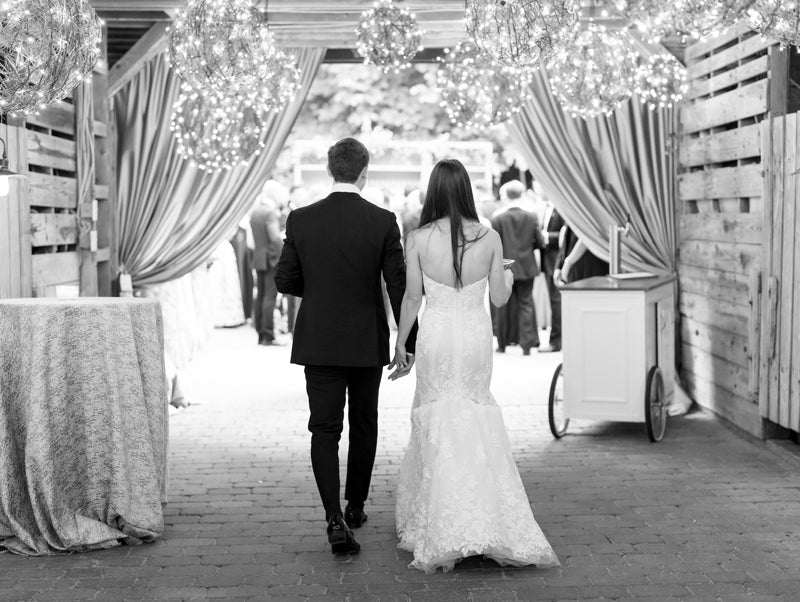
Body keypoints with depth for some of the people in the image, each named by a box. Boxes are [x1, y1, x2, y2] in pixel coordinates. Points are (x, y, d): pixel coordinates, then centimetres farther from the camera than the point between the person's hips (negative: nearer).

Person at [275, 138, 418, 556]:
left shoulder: (301, 220, -4)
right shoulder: (383, 222, -8)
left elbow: (285, 281, 1)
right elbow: (399, 287, -8)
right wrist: (409, 344, 0)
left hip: (319, 343, 0)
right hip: (368, 344, 0)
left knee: (324, 430, 2)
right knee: (364, 427, 17)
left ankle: (335, 518, -13)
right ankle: (355, 506, 30)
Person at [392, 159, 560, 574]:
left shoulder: (419, 239, -8)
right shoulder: (489, 238, -3)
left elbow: (412, 297, -4)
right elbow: (499, 298, 2)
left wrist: (400, 343, 8)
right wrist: (509, 276, 25)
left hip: (436, 336, -1)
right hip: (476, 336, 2)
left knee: (437, 423, 8)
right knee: (477, 423, 13)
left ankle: (441, 530, 8)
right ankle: (490, 522, 11)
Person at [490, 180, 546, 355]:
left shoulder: (498, 218, -10)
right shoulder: (531, 217, -6)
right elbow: (540, 243, -3)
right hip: (526, 268, 1)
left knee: (504, 306, 11)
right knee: (525, 304, 6)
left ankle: (503, 344, 19)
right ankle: (526, 344, -1)